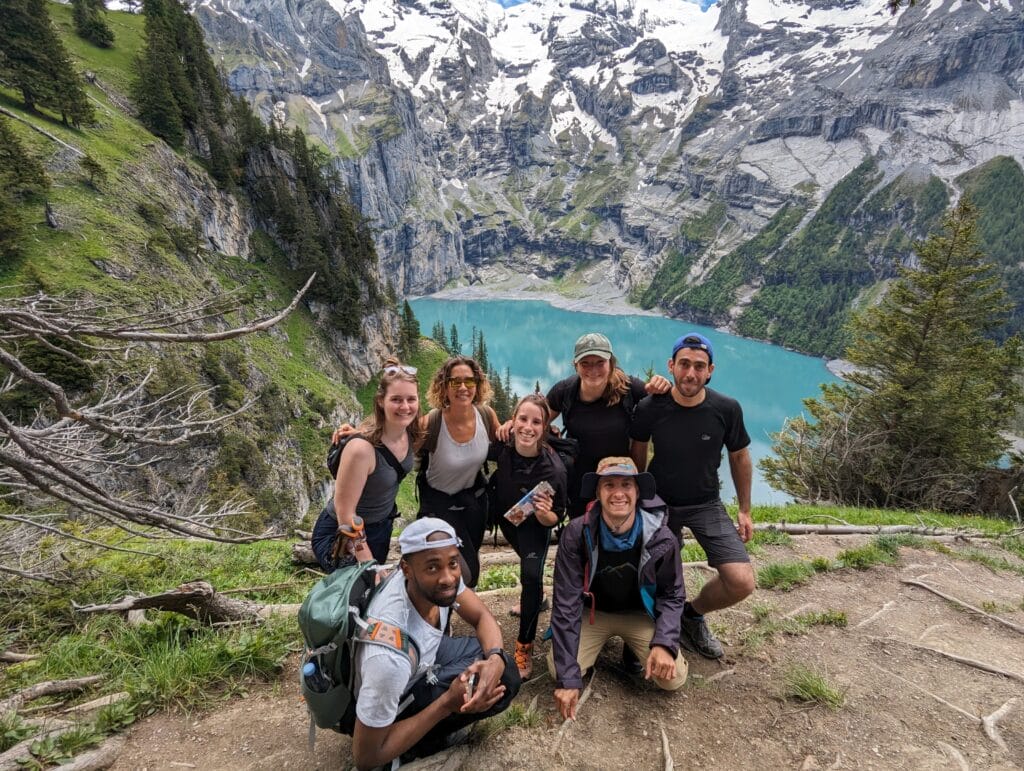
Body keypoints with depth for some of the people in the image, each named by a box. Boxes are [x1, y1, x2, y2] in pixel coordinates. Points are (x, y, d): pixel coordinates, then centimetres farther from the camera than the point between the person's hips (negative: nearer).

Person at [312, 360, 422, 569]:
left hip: (382, 526, 7)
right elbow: (344, 512, -26)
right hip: (340, 535, -7)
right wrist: (368, 564, -21)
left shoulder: (410, 433, -14)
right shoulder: (362, 448, -34)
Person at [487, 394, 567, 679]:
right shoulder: (503, 447, -30)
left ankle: (525, 647, -2)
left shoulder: (553, 469, -36)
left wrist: (545, 514, -45)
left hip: (535, 526, -4)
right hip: (505, 516, 4)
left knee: (531, 575, -21)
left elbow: (554, 519, -25)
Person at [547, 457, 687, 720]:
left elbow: (672, 596, -7)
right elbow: (566, 604, -23)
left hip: (640, 614, 1)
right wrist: (567, 677, -26)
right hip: (593, 612, 0)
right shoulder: (576, 534, -26)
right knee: (558, 669, -19)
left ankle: (631, 646, 16)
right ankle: (602, 642, 15)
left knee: (673, 678, -17)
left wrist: (664, 643, -26)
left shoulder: (661, 538, -22)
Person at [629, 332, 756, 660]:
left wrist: (745, 511, 6)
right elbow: (638, 453, 0)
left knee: (742, 582, -12)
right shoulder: (650, 408, -18)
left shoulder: (727, 409, -16)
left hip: (706, 505, 1)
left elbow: (739, 457, 1)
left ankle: (693, 614, 17)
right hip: (660, 503, 0)